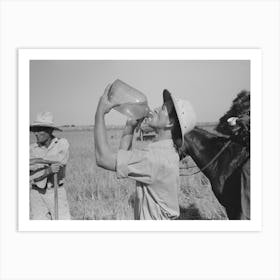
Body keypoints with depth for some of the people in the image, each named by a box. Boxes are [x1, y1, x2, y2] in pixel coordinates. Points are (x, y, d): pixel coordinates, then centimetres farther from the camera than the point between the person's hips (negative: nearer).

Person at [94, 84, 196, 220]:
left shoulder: (158, 157, -29)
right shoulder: (164, 150, 1)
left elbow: (103, 158, -32)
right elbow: (123, 155, 5)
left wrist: (100, 112, -24)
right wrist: (130, 126, -3)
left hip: (154, 218, -8)